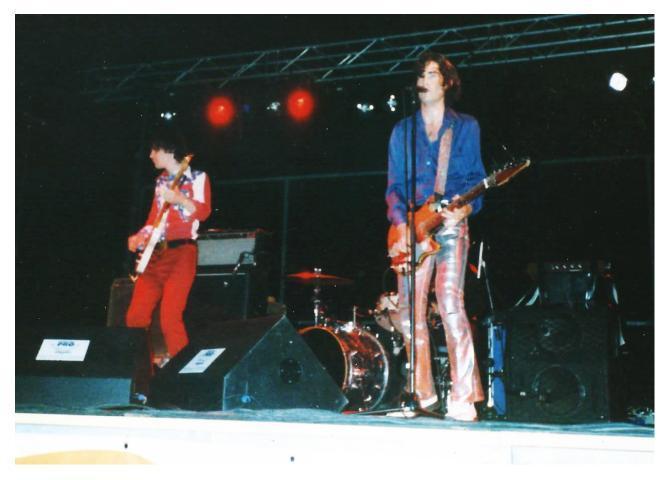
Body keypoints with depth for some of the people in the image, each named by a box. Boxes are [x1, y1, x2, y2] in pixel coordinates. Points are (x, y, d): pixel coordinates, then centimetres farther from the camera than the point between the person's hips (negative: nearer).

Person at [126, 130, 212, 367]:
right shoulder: (161, 180, 20)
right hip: (156, 253, 7)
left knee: (169, 317, -18)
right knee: (135, 316, 1)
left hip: (181, 251, -7)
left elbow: (203, 212, -14)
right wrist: (140, 236, 7)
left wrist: (178, 198, -27)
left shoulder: (197, 177, -1)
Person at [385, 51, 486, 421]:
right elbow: (393, 185, 11)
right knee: (409, 311, -1)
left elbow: (476, 178, 5)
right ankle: (424, 396, 10)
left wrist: (466, 206, -16)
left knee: (450, 302, -19)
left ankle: (462, 398, -19)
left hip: (451, 224, -3)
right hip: (411, 228, 3)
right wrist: (400, 222, -6)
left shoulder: (466, 127, 10)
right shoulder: (403, 131, 15)